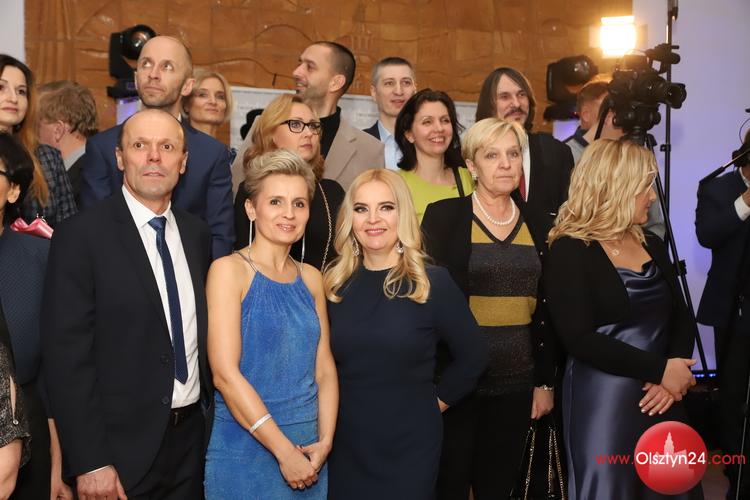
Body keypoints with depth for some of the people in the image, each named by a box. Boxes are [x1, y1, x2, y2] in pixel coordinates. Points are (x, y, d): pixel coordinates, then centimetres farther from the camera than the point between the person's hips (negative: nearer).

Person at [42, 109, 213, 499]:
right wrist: (89, 463, -16)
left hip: (192, 436, 5)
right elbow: (66, 355, -14)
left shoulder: (196, 233, 6)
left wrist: (211, 411, 6)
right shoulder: (81, 236, -12)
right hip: (123, 446, -5)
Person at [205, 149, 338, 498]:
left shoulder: (311, 278, 7)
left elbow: (324, 368, 7)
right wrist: (285, 451, -15)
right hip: (246, 452, -5)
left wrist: (325, 441, -7)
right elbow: (225, 373, -16)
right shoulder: (229, 270, -9)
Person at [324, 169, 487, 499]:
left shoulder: (433, 283, -8)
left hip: (410, 444, -3)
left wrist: (435, 402, 1)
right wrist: (327, 413, 8)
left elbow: (472, 356, -1)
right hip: (345, 442, 3)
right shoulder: (334, 284, 1)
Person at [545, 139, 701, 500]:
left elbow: (681, 318, 9)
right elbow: (579, 339, -18)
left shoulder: (652, 245, 11)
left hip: (661, 398, 7)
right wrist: (659, 369, -17)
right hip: (601, 403, -6)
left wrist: (673, 376, -9)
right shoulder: (570, 250, -10)